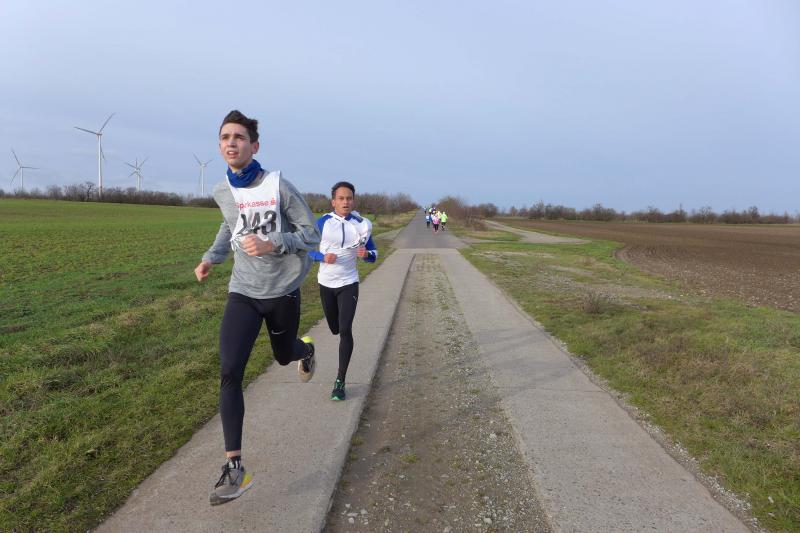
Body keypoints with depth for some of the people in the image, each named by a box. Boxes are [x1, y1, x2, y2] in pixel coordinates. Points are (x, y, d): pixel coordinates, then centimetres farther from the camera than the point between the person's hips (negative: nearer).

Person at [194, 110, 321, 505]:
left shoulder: (278, 186, -14)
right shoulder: (222, 192, 1)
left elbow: (310, 234, -11)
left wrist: (272, 245, -26)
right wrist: (211, 257, 8)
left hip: (282, 290, -2)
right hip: (242, 293, 3)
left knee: (284, 355, 19)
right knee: (229, 374, -10)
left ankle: (305, 350, 60)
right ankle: (234, 468, -2)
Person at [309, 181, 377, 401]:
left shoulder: (362, 224, -5)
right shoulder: (323, 222, -6)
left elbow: (373, 253, 4)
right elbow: (309, 249, 0)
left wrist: (366, 254, -20)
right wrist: (323, 257, -20)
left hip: (348, 283, -1)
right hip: (326, 283, 2)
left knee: (345, 330, -12)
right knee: (335, 329, 15)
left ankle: (340, 381, -3)